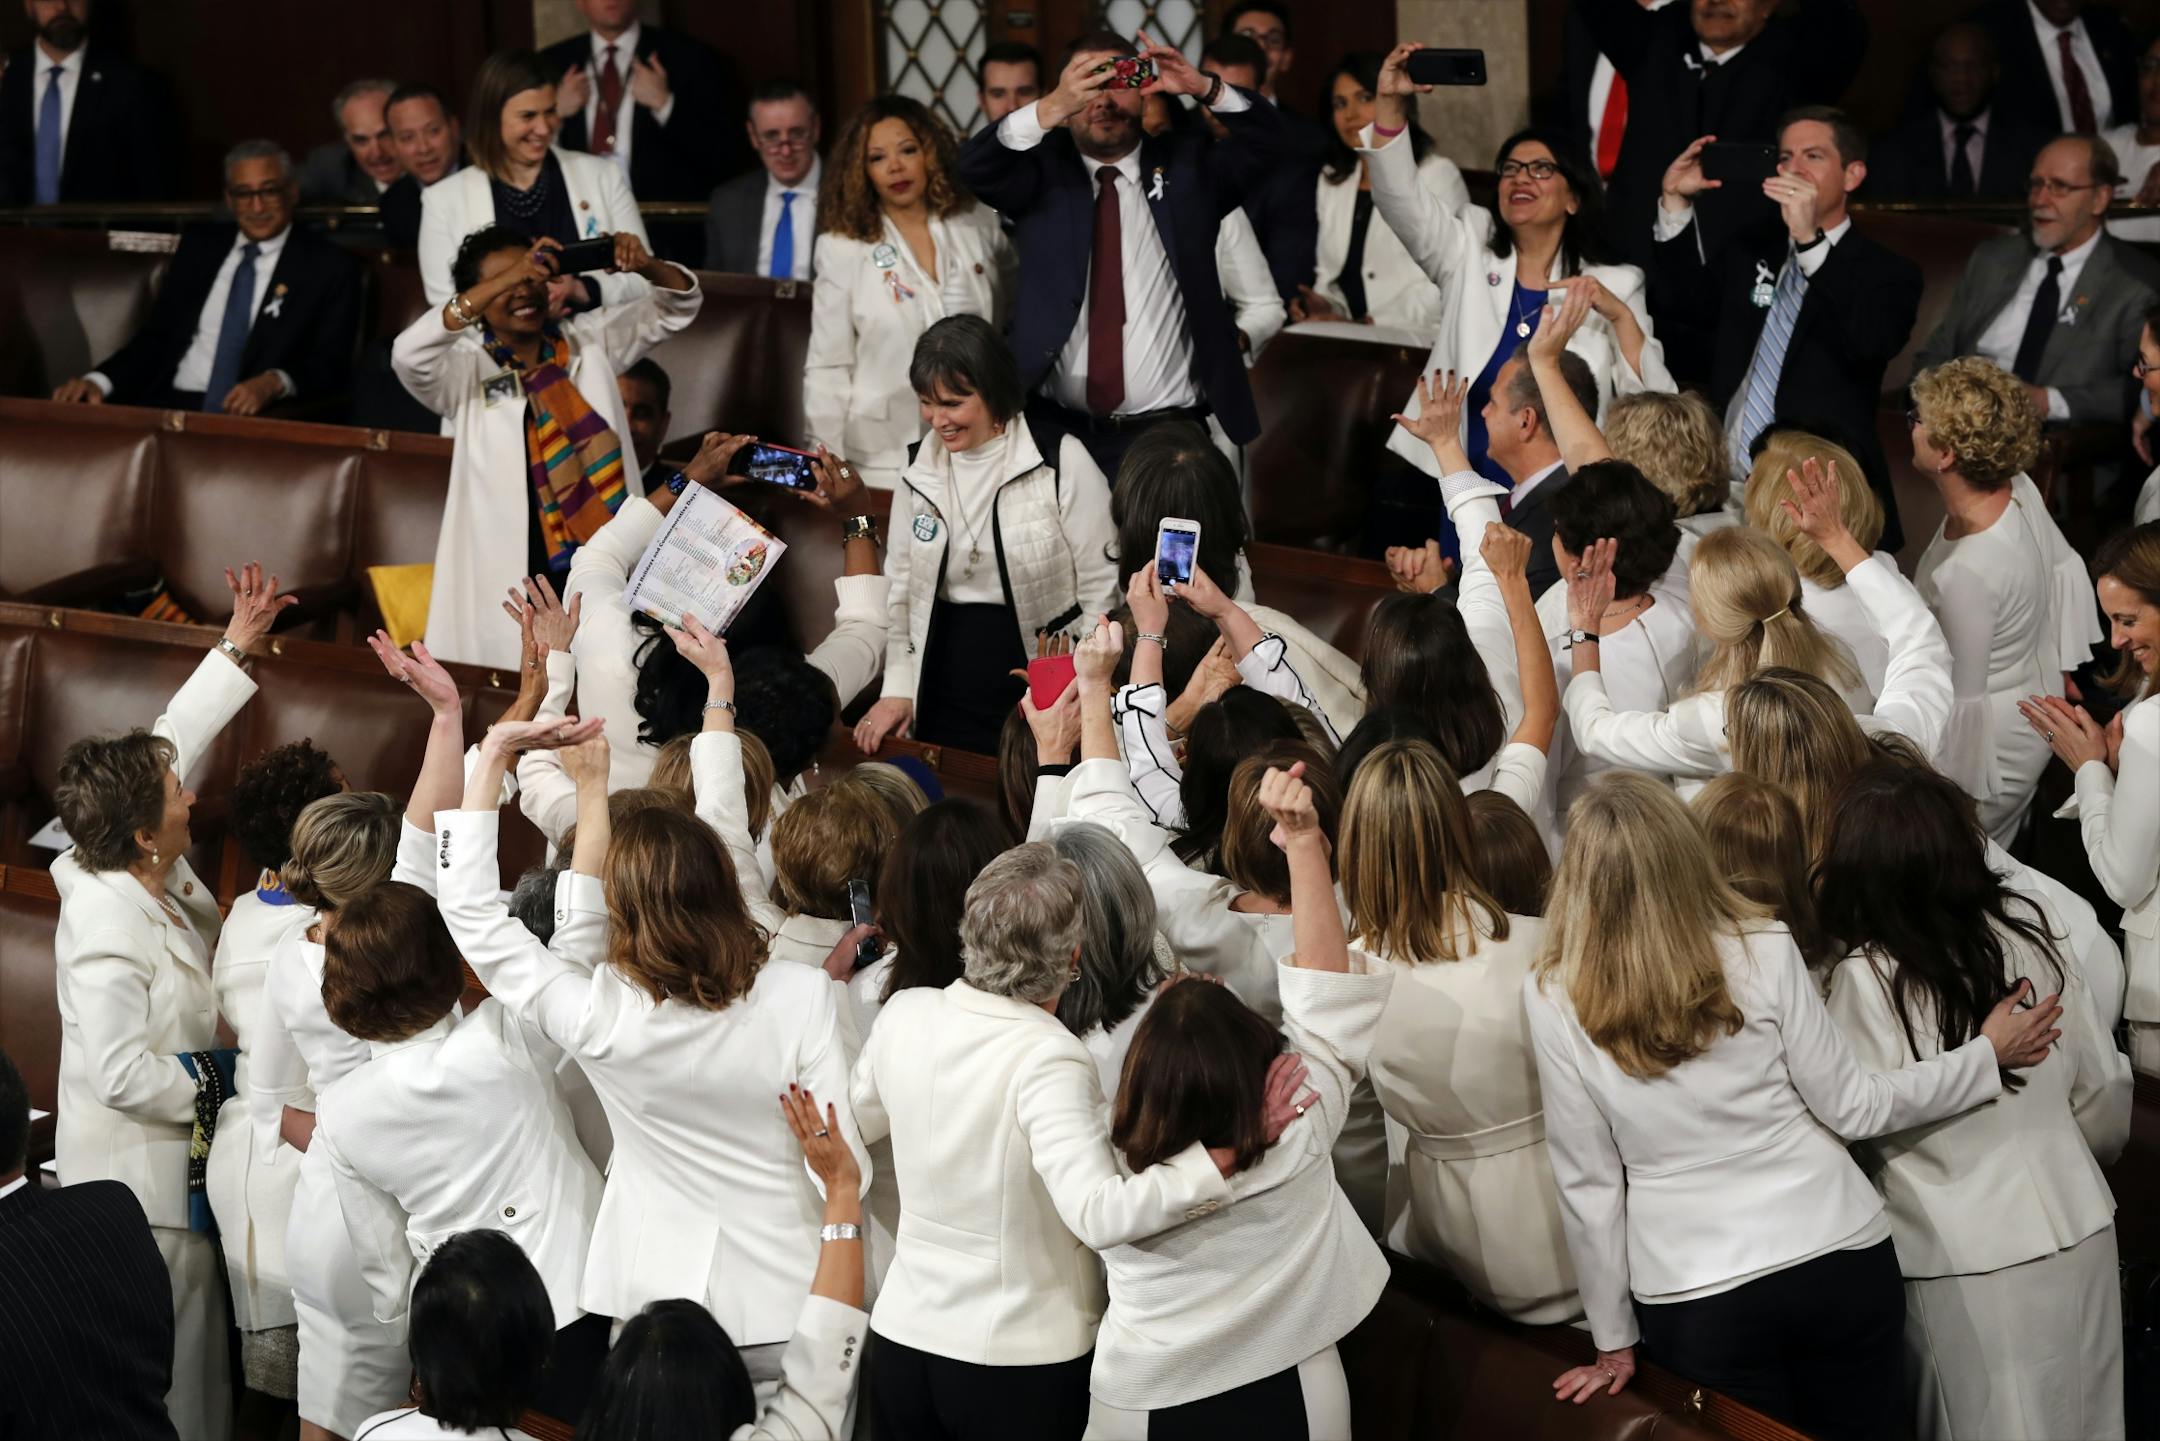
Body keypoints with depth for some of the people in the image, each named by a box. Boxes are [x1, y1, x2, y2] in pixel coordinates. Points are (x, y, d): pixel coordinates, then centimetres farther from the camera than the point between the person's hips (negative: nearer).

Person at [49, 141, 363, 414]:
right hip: (169, 407, 3)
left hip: (260, 418, -3)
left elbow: (332, 364, -3)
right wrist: (99, 381, -3)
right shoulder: (199, 246, 19)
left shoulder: (328, 265, 6)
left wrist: (275, 382, -24)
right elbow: (155, 337, 16)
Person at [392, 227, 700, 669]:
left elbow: (677, 305, 12)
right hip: (511, 578, -3)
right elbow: (409, 352, -24)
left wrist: (645, 265, -13)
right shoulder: (465, 367, -4)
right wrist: (506, 279, -29)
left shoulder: (588, 341, 9)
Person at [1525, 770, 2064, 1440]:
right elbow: (1852, 1108, -5)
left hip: (1694, 1298, -1)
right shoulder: (1763, 953, -12)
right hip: (1838, 1260, 1)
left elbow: (1589, 1182, -5)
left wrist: (1614, 1339, 6)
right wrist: (1989, 1054, 9)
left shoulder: (1555, 1002, -11)